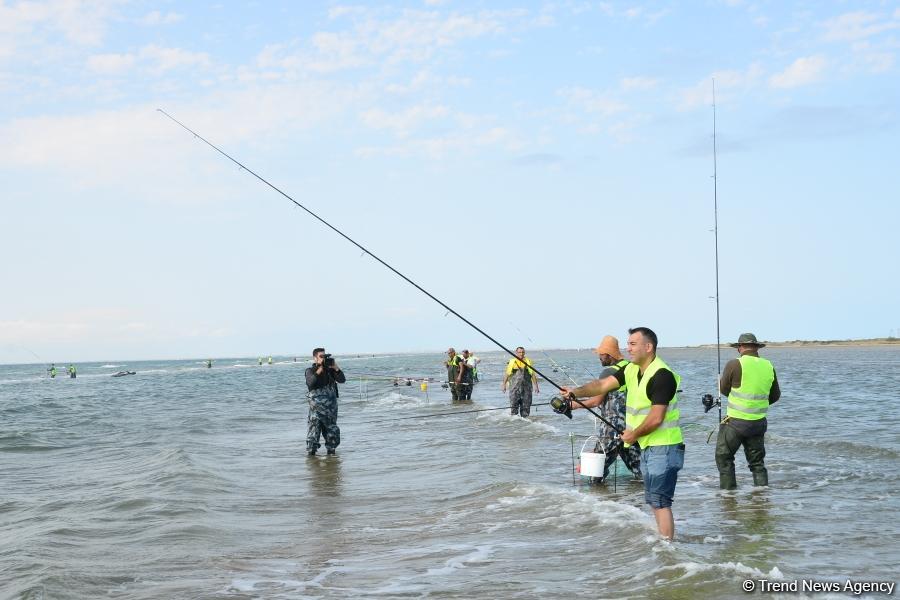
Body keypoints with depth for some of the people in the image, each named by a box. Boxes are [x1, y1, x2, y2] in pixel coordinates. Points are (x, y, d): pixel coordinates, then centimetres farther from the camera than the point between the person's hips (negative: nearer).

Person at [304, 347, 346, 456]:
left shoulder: (330, 370, 8)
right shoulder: (310, 371, -1)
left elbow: (342, 380, -2)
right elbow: (310, 383, -21)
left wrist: (336, 368, -14)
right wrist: (319, 370, -25)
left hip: (331, 409, 4)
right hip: (316, 409, -4)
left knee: (332, 433, 11)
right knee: (313, 435, -6)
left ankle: (331, 452, 22)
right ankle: (311, 454, -1)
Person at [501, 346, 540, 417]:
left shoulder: (528, 362, 7)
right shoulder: (511, 362, 5)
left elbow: (533, 375, 6)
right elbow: (507, 375, 7)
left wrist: (536, 386, 0)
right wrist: (504, 384, 2)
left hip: (526, 388, 1)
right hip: (514, 387, -1)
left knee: (526, 405, 3)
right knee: (514, 404, -3)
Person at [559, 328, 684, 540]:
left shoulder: (661, 375, -20)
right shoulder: (632, 370, 8)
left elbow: (656, 419, -24)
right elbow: (603, 385, 2)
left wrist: (633, 434, -10)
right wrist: (576, 392, -13)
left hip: (663, 448, -10)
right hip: (647, 446, 10)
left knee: (660, 502, -9)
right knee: (654, 501, 16)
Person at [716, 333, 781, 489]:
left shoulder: (734, 365, -13)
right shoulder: (769, 366, 2)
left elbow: (723, 390, 0)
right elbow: (775, 396, 12)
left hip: (735, 421, -5)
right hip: (759, 422, 5)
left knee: (724, 457, 10)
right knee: (757, 462, 15)